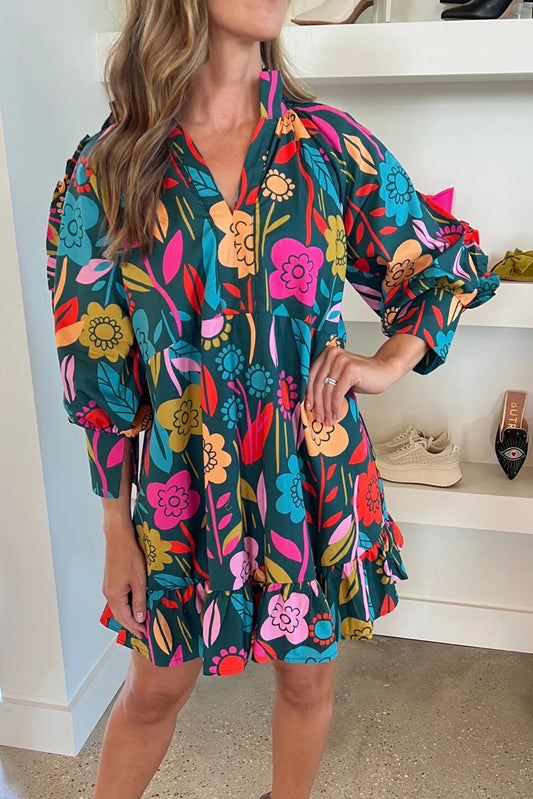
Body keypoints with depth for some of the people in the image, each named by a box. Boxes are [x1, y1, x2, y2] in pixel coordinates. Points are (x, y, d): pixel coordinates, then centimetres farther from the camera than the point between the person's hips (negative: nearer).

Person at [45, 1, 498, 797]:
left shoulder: (332, 146, -4)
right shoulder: (110, 169, -6)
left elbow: (448, 266, 7)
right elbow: (97, 368, -3)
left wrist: (386, 363, -11)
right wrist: (118, 532, 0)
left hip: (315, 471, 2)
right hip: (181, 478, -1)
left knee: (308, 671, 21)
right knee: (157, 686, 18)